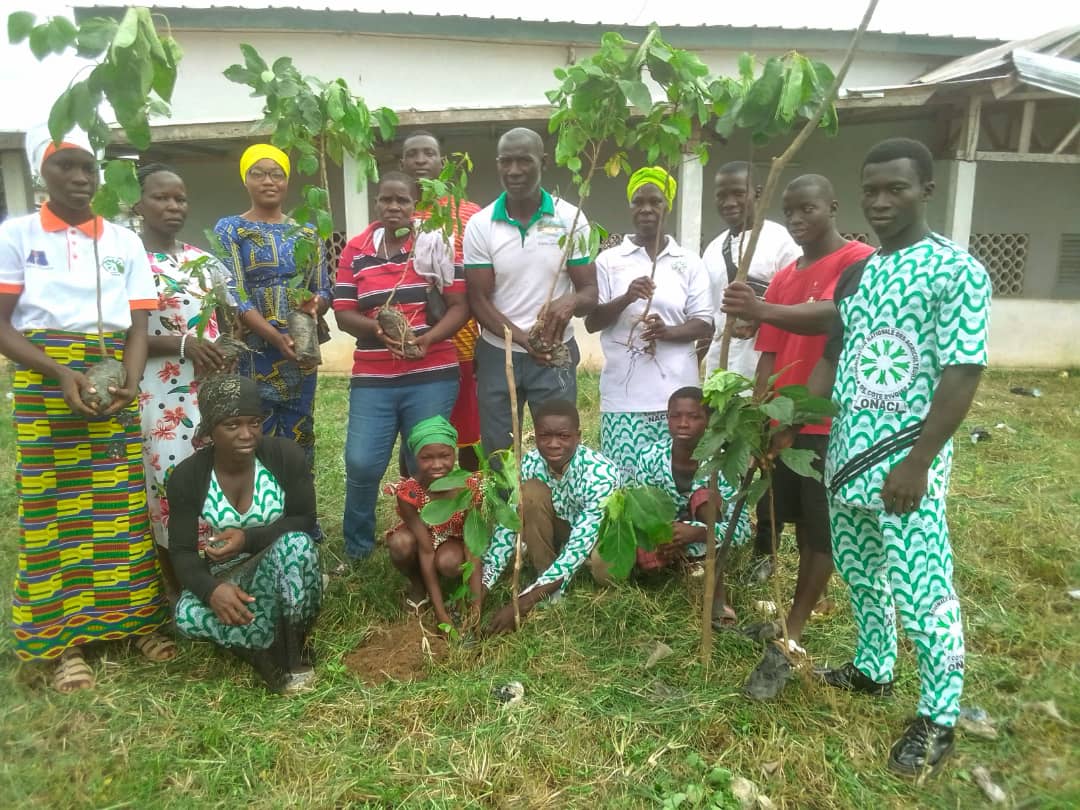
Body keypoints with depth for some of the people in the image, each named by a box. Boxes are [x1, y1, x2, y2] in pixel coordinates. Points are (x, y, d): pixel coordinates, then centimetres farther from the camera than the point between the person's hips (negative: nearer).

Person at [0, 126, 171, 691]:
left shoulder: (125, 241, 9)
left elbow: (138, 325, 6)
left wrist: (131, 381, -12)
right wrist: (61, 372, -18)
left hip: (113, 379, 2)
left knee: (123, 502, 3)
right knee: (53, 507, 0)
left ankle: (137, 619, 15)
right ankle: (63, 638, 10)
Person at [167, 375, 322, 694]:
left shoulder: (286, 455, -15)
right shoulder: (187, 476, -12)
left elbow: (305, 522, -11)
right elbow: (182, 552, -12)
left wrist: (249, 539, -27)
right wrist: (211, 589, -33)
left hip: (285, 575, -1)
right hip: (225, 582, 1)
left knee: (296, 543, -36)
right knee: (186, 614, -31)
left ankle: (293, 648, -17)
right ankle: (277, 649, -13)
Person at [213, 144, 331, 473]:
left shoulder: (306, 234, 13)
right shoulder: (229, 229, 1)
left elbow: (323, 291, 12)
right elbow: (234, 295, -9)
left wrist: (315, 304, -14)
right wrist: (275, 336, -23)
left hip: (301, 354, 4)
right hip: (251, 354, -4)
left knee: (299, 441, 9)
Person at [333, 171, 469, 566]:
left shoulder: (436, 244, 2)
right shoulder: (355, 249, 8)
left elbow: (459, 305, -2)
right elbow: (343, 313, 4)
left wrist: (427, 339, -18)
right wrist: (378, 328, -17)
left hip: (432, 376, -1)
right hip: (372, 379, 2)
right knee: (361, 464, -3)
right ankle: (356, 550, 19)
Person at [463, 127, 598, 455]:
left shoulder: (571, 219, -4)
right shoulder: (480, 225, -4)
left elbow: (590, 292, -6)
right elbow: (478, 301, -6)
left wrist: (570, 301, -31)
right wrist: (523, 338, -23)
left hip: (556, 355, 0)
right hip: (497, 354, 1)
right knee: (496, 454, 12)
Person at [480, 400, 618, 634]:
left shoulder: (601, 473, -33)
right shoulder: (528, 465, -20)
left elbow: (580, 545, -37)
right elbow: (506, 527, -18)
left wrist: (522, 604, -42)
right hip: (556, 534, 3)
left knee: (606, 568, -39)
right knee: (531, 492, -27)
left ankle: (550, 592, -4)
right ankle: (548, 588, -13)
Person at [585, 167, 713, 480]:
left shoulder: (689, 263, 9)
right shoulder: (608, 260, 7)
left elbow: (704, 325, 5)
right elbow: (591, 322, 3)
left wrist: (667, 331, -14)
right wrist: (625, 299, -14)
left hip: (676, 393, 1)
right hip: (624, 395, 0)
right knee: (622, 479, -2)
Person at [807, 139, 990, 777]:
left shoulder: (957, 271, -9)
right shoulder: (857, 273, 11)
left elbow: (963, 375, -15)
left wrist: (917, 463, -18)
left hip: (905, 463, -7)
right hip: (847, 453, 7)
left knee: (920, 593, 1)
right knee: (860, 572, 19)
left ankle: (939, 719, 20)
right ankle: (873, 669, 41)